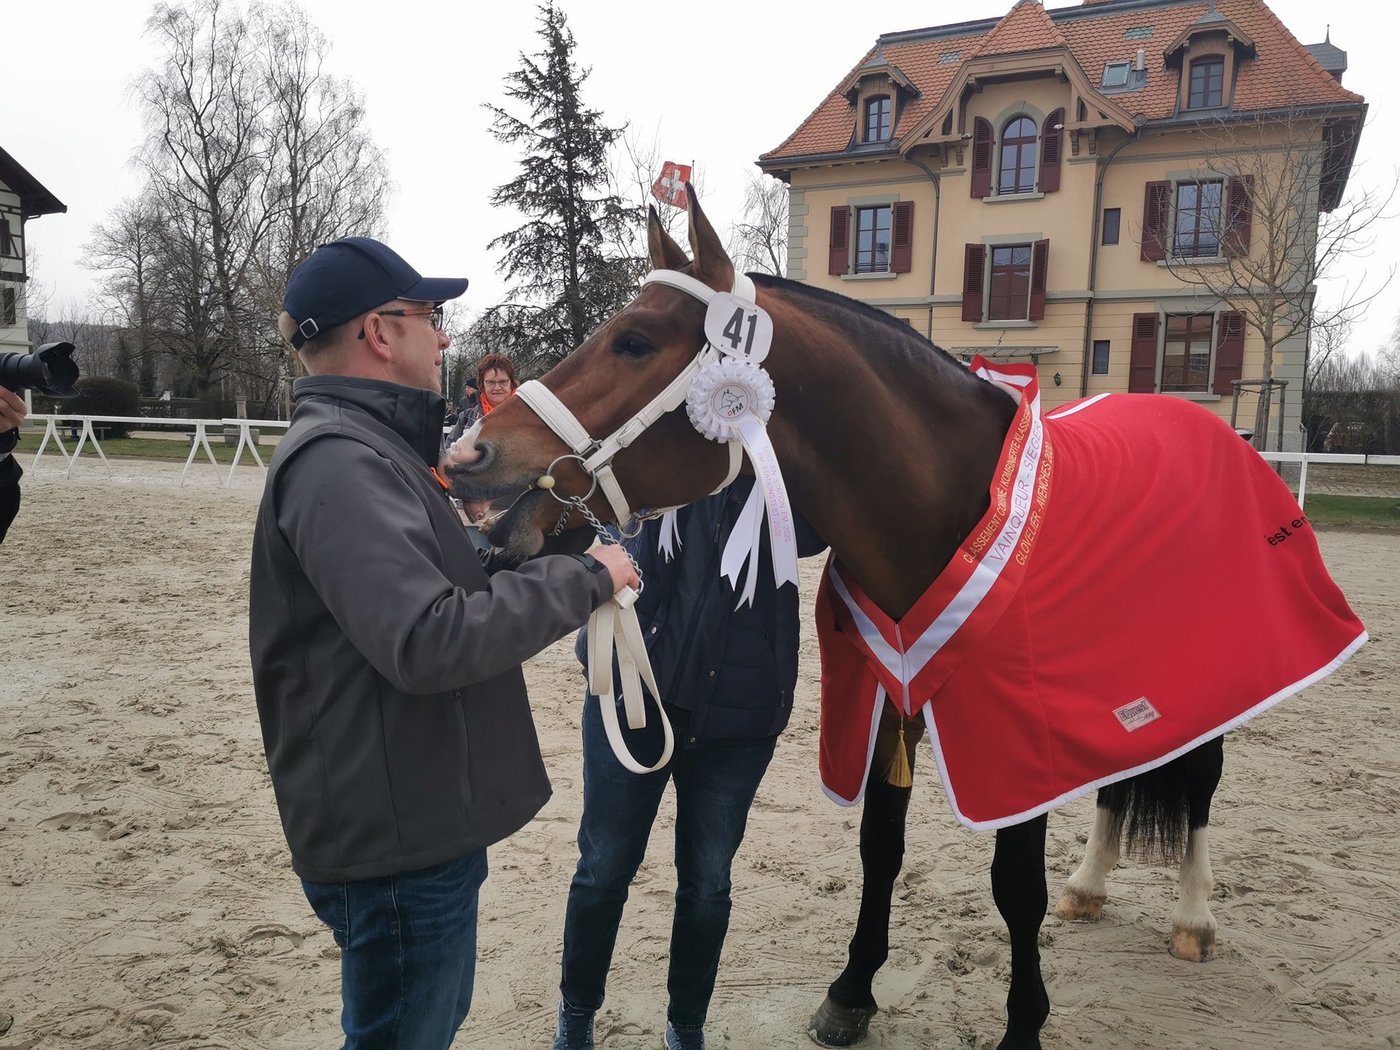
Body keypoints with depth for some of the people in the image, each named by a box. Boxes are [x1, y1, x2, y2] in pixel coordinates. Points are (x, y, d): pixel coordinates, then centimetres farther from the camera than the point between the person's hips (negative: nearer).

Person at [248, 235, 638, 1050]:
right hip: (395, 836, -10)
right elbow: (429, 641, -33)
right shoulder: (341, 462, -23)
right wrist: (582, 578, -23)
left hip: (422, 820, 10)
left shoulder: (370, 449, 12)